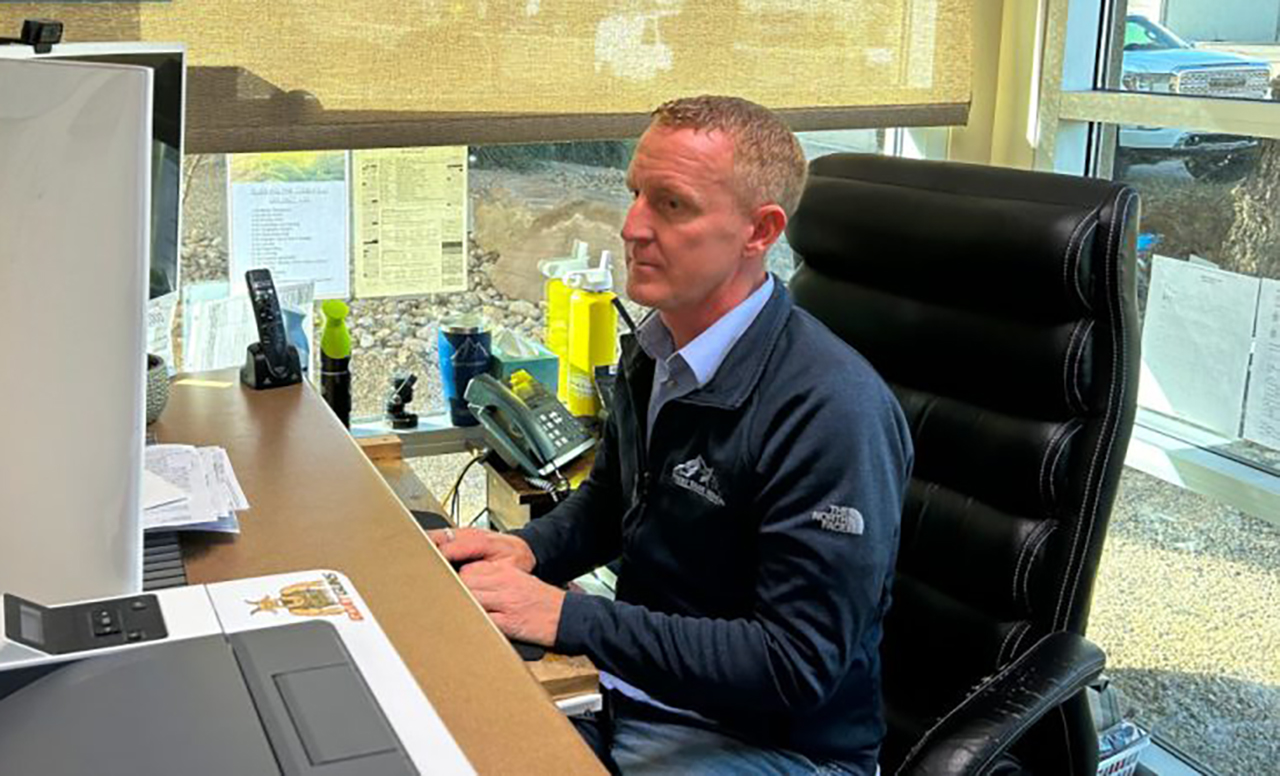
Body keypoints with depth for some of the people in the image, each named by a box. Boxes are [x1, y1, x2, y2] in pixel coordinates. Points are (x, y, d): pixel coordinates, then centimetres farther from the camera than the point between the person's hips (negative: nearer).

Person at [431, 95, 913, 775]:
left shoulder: (832, 412, -26)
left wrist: (567, 617, -26)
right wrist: (527, 550, -3)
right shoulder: (653, 351, 2)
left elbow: (795, 664, -26)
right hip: (629, 689, 7)